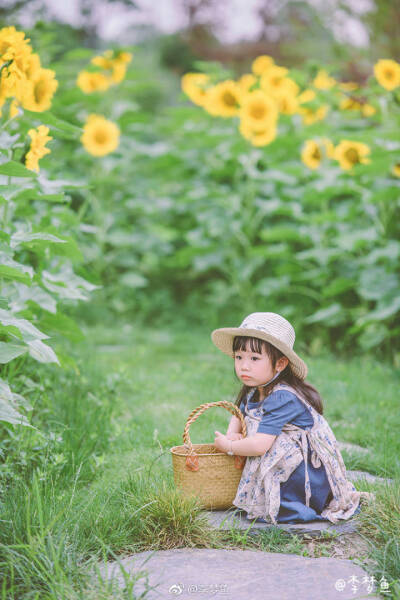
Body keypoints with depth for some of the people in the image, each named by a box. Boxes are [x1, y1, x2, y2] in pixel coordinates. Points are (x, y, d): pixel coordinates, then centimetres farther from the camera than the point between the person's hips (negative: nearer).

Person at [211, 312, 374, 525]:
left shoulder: (282, 399, -25)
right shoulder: (253, 392, 4)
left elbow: (259, 445, -30)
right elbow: (239, 415, 25)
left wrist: (228, 446, -13)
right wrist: (232, 434, 3)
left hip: (309, 473, -10)